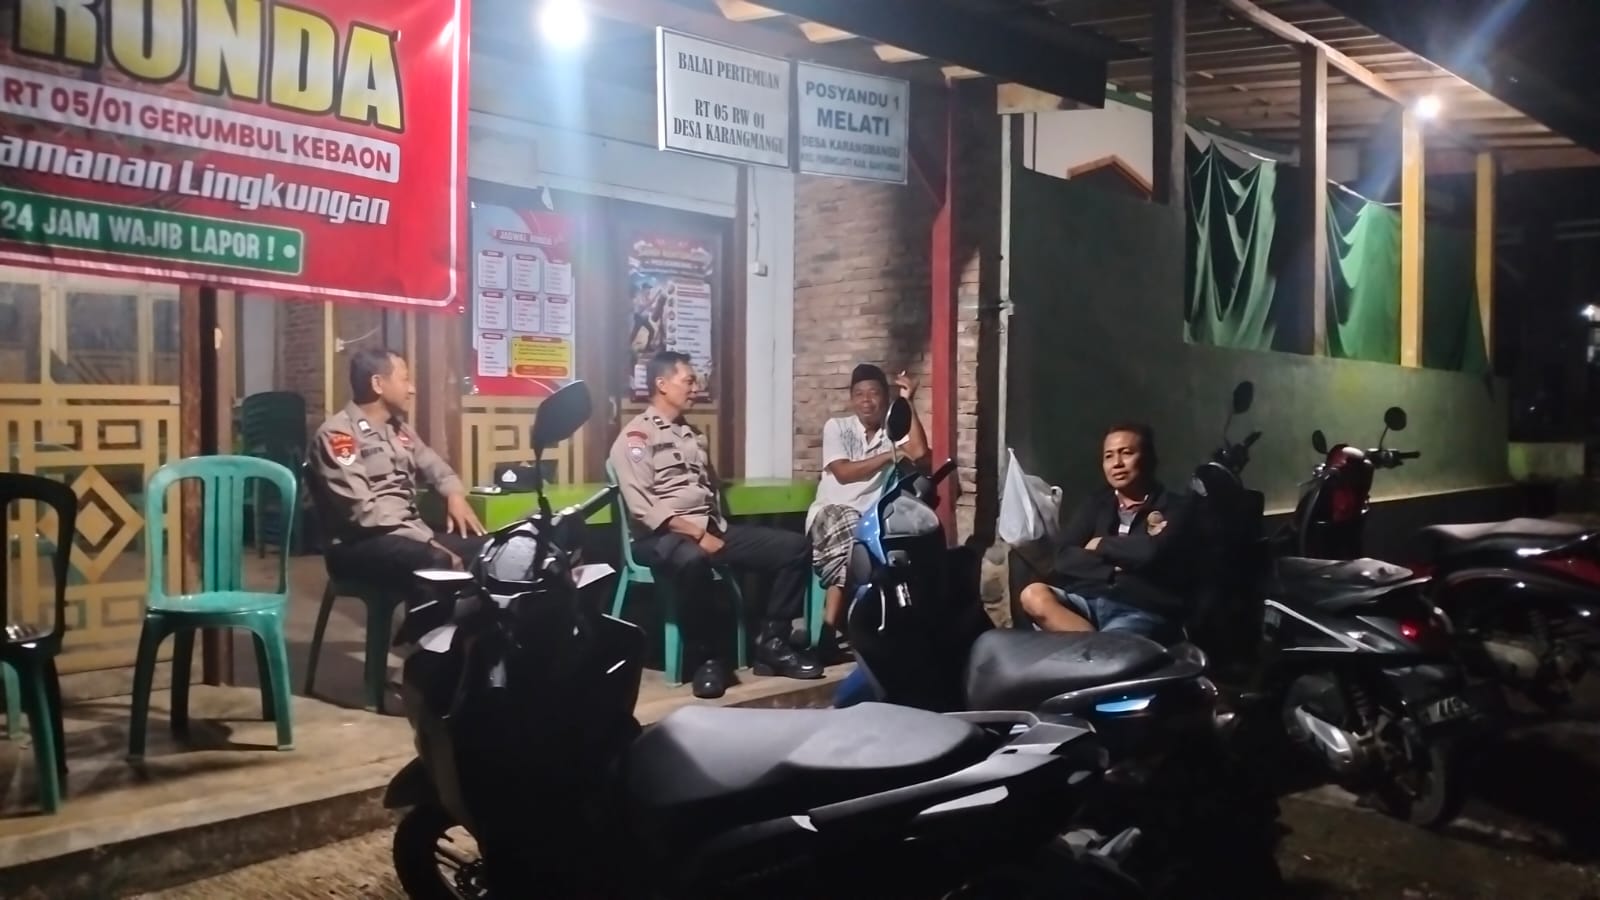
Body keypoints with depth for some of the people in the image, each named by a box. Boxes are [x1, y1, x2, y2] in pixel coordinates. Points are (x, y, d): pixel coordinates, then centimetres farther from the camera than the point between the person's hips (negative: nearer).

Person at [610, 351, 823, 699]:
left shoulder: (693, 434, 24)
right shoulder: (636, 436, -3)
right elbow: (642, 506, -15)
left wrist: (716, 529, 7)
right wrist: (696, 533, -20)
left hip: (712, 528, 8)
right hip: (663, 535, -8)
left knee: (795, 547, -4)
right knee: (692, 560, -44)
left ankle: (771, 643, -3)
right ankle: (705, 657, -24)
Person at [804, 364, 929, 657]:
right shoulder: (837, 426, 8)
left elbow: (919, 453, -10)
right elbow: (843, 473, -5)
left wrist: (908, 402, -6)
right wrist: (890, 456, -6)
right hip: (831, 512, -2)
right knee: (848, 527, -37)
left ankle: (832, 628, -27)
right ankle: (829, 630, -33)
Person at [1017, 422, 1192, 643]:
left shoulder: (1174, 507, 6)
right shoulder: (1096, 503, 20)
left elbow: (1151, 553, -15)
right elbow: (1064, 557, 5)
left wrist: (1101, 544, 2)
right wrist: (1113, 568, -9)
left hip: (1142, 611, -6)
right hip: (1089, 601, 6)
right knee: (1034, 596, -27)